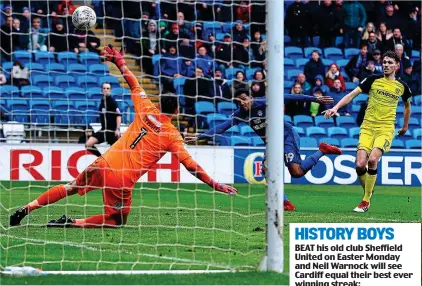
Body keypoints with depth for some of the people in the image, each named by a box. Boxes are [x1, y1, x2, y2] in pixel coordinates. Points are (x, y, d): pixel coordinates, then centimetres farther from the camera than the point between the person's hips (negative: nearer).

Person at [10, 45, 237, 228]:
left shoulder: (146, 111, 6)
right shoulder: (172, 135, -3)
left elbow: (134, 85, 19)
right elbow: (190, 165, -8)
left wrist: (120, 63, 33)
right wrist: (215, 184, -6)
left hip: (104, 163, 4)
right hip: (123, 179, -4)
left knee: (72, 187, 27)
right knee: (118, 220, 16)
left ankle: (26, 209, 20)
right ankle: (71, 223, -2)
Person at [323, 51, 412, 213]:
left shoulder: (402, 87, 7)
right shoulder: (373, 80, 3)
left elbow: (407, 105, 27)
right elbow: (352, 94, -1)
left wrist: (405, 125, 31)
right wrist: (336, 107, -13)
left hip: (386, 128, -1)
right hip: (367, 127, 1)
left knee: (372, 159, -24)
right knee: (360, 164, -15)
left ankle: (366, 200, -13)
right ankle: (368, 191, 15)